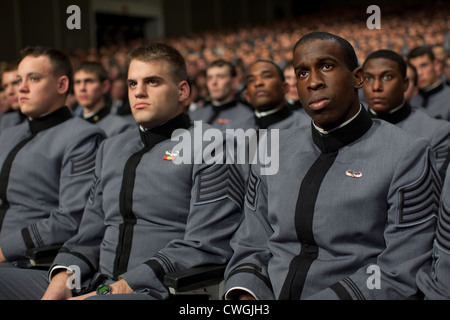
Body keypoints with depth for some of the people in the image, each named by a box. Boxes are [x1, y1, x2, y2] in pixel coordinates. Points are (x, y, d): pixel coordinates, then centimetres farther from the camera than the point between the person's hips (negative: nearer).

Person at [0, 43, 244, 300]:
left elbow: (204, 247, -11)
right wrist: (63, 276, -2)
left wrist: (117, 288, -15)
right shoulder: (111, 148, 21)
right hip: (99, 284, 7)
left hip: (159, 291, -7)